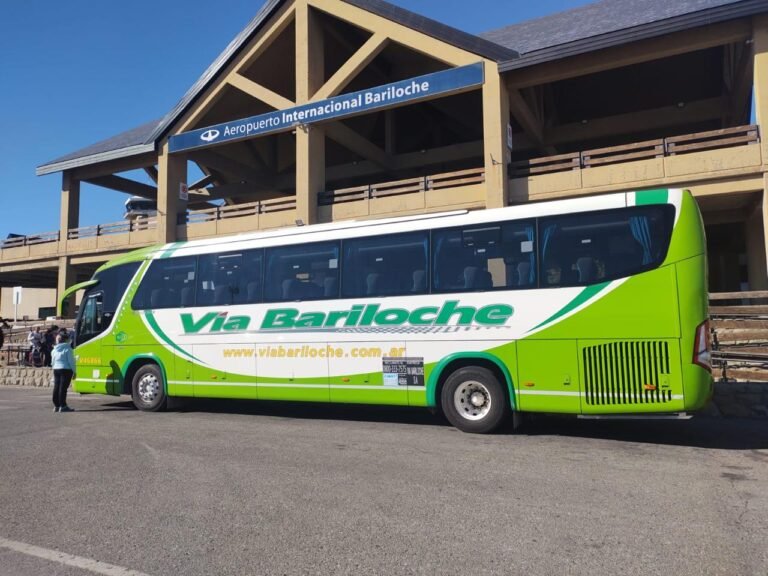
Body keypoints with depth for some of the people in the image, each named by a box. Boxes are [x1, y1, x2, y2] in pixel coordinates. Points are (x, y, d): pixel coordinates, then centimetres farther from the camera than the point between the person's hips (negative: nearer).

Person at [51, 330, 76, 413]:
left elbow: (52, 362, 17)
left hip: (56, 369, 7)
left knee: (56, 388, 11)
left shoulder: (54, 350, 11)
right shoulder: (68, 349, -10)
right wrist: (74, 372, -6)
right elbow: (71, 361, -11)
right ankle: (63, 406, -7)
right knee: (63, 388, -7)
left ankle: (56, 406, 16)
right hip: (66, 370, -7)